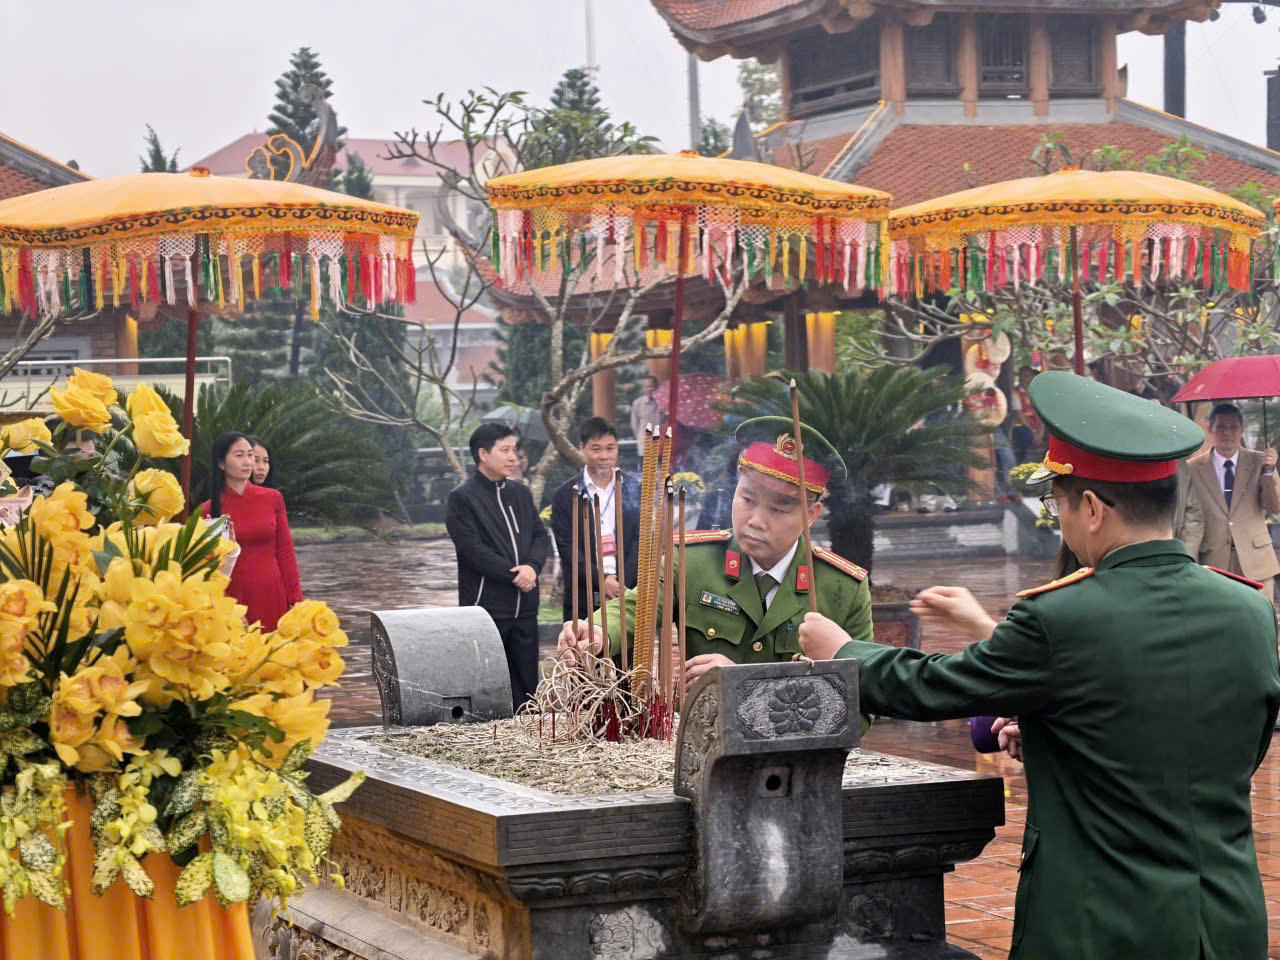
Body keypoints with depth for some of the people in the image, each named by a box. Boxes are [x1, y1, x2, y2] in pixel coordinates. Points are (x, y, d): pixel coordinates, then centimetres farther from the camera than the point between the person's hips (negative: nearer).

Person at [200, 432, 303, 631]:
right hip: (232, 598, -1)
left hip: (272, 599, 1)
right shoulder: (209, 510, 1)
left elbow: (285, 552, 5)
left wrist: (296, 600, 1)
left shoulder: (273, 498, 4)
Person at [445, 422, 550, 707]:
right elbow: (473, 549, -13)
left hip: (524, 606, 6)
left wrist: (532, 566, -9)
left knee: (526, 684, 7)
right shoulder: (461, 498, -5)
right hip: (486, 606, -6)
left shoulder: (521, 494, 17)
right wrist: (515, 575, -13)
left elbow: (541, 536, 12)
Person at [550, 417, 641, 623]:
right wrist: (602, 581, -14)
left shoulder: (633, 489, 8)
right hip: (583, 600, -1)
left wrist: (623, 582, -9)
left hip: (628, 591, 1)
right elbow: (567, 548, -2)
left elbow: (641, 540, 5)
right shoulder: (565, 495, 3)